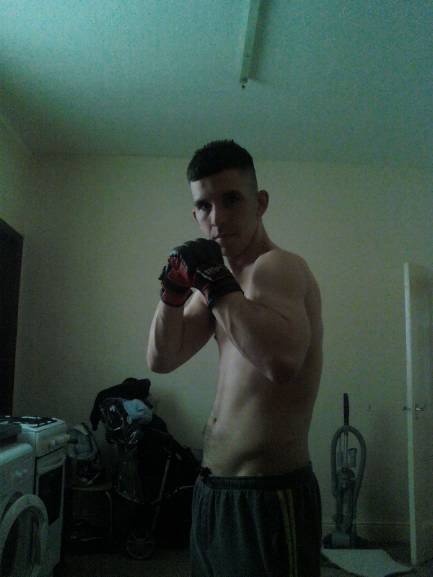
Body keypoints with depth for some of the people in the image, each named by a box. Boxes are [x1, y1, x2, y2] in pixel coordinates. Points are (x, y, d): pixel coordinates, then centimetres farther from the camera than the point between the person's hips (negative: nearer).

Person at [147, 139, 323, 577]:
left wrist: (216, 282, -27)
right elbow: (162, 360, 8)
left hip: (268, 498, -8)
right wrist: (173, 290, -8)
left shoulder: (277, 266, -18)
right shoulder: (221, 276, 8)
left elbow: (283, 360, -38)